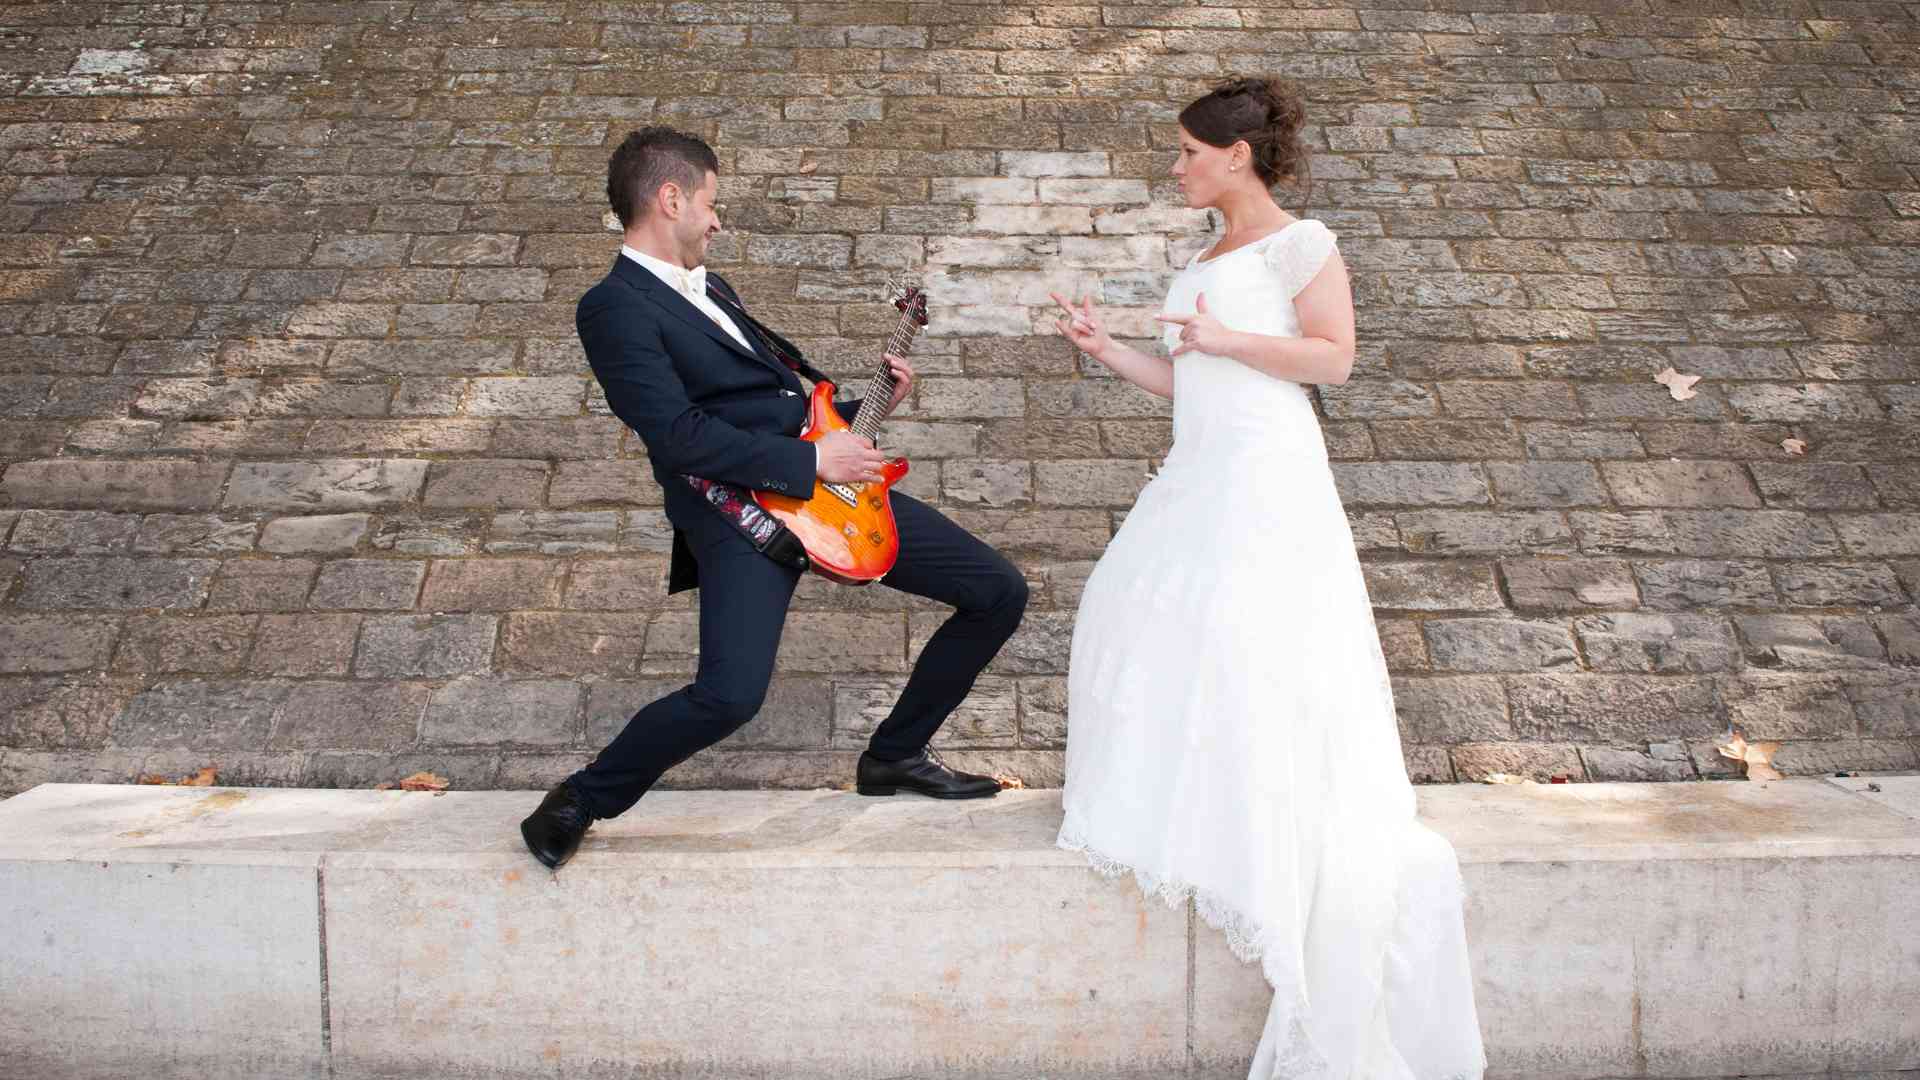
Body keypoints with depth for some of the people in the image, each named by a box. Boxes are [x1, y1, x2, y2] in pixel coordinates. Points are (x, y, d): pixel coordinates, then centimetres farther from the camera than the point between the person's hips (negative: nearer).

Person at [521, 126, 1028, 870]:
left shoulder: (709, 288, 22)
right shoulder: (615, 307, -7)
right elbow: (678, 435, -18)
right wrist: (812, 461, -16)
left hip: (825, 480, 9)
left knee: (1000, 593, 6)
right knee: (730, 695, -29)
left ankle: (895, 757, 22)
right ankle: (579, 803, 1)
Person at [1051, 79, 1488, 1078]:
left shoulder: (1297, 243, -2)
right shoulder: (1201, 263, 21)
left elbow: (1333, 357, -12)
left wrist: (1223, 338, -14)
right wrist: (1106, 349, 13)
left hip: (1265, 479, -9)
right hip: (1198, 474, 9)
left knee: (1243, 641, -14)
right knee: (1144, 617, 4)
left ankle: (1277, 837, -4)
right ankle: (1180, 807, 14)